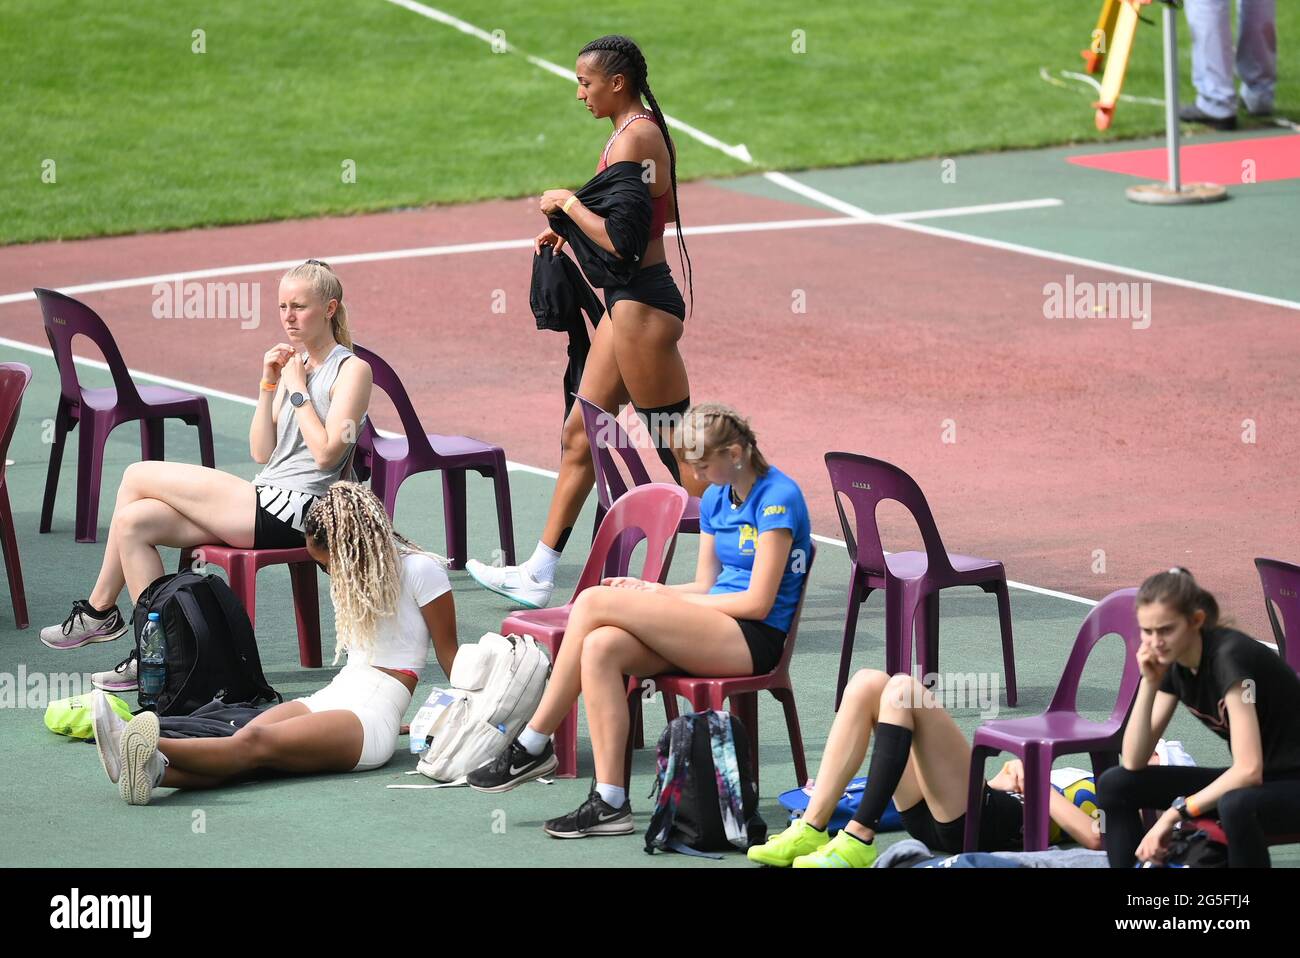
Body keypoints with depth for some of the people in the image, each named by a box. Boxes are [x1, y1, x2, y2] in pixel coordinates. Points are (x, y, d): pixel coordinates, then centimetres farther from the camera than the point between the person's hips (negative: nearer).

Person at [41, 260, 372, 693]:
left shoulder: (351, 369, -5)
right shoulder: (293, 364, 19)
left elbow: (326, 452, -16)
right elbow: (262, 452, 13)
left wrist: (297, 389, -9)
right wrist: (269, 385, 3)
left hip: (290, 511, -9)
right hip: (266, 504, 9)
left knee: (138, 477, -8)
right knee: (134, 521, -7)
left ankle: (99, 610, 4)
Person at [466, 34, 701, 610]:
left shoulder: (632, 139, -19)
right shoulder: (646, 131, 12)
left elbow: (620, 242, -25)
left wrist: (569, 204, -10)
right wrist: (571, 228, 16)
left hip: (641, 304, -11)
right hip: (630, 302, 11)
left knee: (678, 450, -6)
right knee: (579, 437, 14)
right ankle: (539, 576, 20)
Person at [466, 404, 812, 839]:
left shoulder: (778, 498, -10)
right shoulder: (716, 497, 16)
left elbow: (758, 602, -14)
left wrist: (664, 597, -8)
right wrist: (648, 593, 1)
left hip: (754, 640, -8)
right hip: (713, 631, 8)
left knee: (594, 602, -20)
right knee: (601, 647, -22)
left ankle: (533, 745, -10)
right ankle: (609, 802, -24)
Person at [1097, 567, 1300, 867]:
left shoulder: (1231, 656, -25)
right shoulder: (1172, 664, -2)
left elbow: (1249, 770, -31)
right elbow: (1133, 763, -3)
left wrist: (1174, 814, -25)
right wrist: (1149, 684, -14)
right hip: (1247, 782, 8)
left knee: (1235, 805, -41)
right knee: (1115, 785, -1)